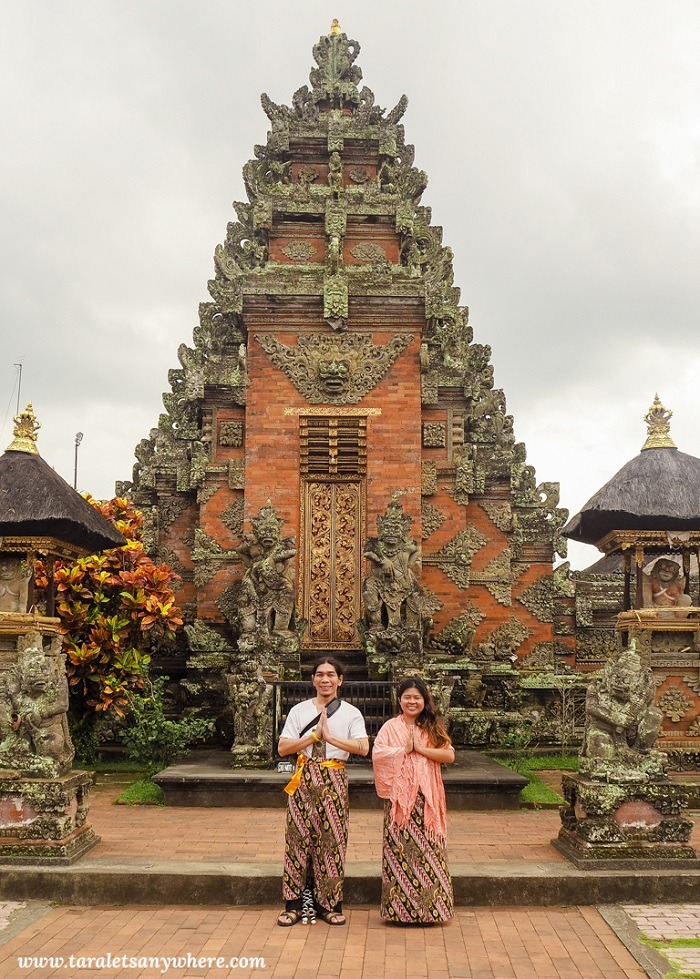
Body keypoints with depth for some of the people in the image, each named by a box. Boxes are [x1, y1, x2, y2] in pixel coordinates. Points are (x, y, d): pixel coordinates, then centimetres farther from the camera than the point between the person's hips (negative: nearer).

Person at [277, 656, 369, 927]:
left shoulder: (350, 713, 5)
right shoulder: (299, 710, 8)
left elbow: (363, 747, -10)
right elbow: (282, 748, -1)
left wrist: (330, 737, -14)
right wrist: (315, 736, -10)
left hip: (334, 781, -1)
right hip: (304, 779, 1)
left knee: (332, 838, 1)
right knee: (298, 836, 0)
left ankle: (329, 903, 14)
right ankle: (295, 904, 10)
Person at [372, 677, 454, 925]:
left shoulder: (433, 728, 9)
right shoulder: (391, 727, 4)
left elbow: (449, 755, -3)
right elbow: (377, 754, -9)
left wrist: (420, 748, -10)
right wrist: (404, 750, -11)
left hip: (426, 799, 1)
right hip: (399, 797, -1)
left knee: (427, 848, 2)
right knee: (400, 848, 0)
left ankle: (430, 906, 13)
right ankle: (399, 907, 11)